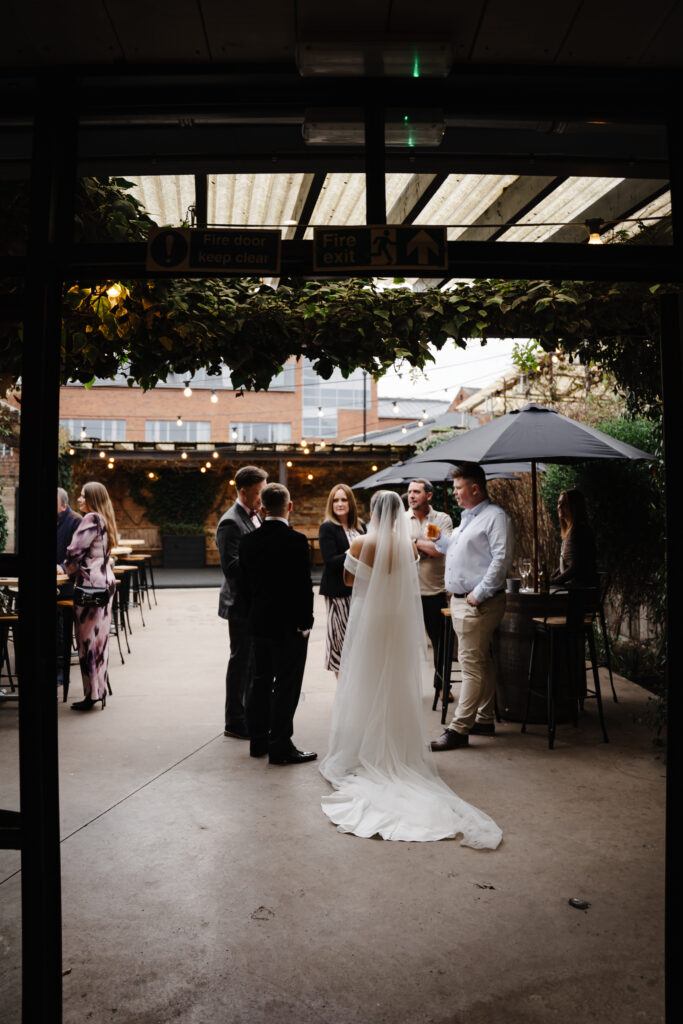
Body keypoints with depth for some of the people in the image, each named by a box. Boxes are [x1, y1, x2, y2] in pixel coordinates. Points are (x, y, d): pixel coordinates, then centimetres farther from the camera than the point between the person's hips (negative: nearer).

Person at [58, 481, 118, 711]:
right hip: (106, 582, 9)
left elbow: (75, 551, -13)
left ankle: (92, 694, 2)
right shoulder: (104, 520, 16)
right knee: (100, 637, 12)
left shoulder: (91, 519, -12)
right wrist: (71, 568, 22)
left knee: (88, 638, -3)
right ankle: (100, 689, 18)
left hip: (91, 584, -9)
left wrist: (65, 568, 6)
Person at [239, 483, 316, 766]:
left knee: (261, 682, 17)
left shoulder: (248, 541, 1)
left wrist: (252, 617, 16)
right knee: (286, 687, 2)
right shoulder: (296, 541, -16)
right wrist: (305, 623, -6)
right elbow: (304, 586, -15)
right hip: (288, 625, -6)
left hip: (258, 623, 6)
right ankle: (281, 747, 8)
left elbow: (245, 583, 8)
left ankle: (258, 741, 27)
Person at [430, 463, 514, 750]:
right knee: (481, 662, 15)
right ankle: (484, 720, 23)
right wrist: (438, 540, 15)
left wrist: (479, 594, -22)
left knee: (472, 665, -6)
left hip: (478, 603, -10)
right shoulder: (468, 517, 19)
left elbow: (502, 559, -20)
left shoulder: (495, 517, -12)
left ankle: (459, 728, -4)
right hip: (459, 600, 10)